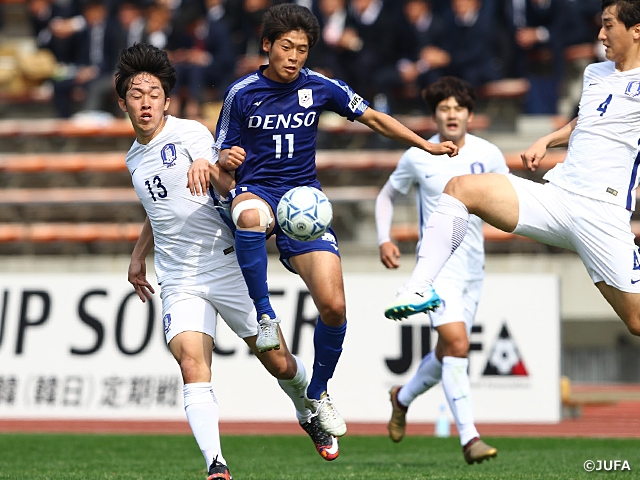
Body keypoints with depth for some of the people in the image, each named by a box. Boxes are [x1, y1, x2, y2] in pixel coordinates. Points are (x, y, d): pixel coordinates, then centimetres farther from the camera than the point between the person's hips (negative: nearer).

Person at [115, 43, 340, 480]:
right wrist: (139, 255, 29)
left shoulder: (189, 134, -7)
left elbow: (230, 187, -20)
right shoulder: (134, 159, 14)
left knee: (278, 362, 5)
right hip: (178, 280, 4)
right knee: (192, 362, -20)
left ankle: (309, 415, 37)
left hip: (226, 264, -4)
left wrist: (210, 167, -40)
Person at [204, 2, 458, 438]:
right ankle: (265, 314, -24)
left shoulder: (320, 87, 3)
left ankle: (319, 393, 14)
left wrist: (428, 146, 9)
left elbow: (372, 117, 14)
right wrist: (227, 160, -20)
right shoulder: (241, 94, -1)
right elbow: (221, 160, 5)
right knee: (250, 216, -43)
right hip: (256, 190, -2)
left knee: (333, 306, -12)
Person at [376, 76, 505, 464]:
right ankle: (469, 437, -22)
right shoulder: (417, 157, -3)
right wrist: (384, 239, -2)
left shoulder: (488, 154, 1)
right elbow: (387, 195, 12)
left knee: (448, 353, 14)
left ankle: (403, 397, 43)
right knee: (457, 345, -21)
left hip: (473, 266, 4)